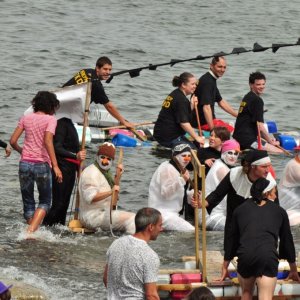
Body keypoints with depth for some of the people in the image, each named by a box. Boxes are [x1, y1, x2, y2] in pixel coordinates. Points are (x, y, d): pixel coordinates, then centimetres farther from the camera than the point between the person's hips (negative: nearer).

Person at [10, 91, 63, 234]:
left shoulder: (26, 118, 8)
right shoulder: (50, 119, -4)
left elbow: (13, 141, 5)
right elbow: (48, 141, -17)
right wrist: (55, 166, -19)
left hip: (25, 163, 3)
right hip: (42, 164, -3)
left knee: (28, 202, 14)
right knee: (45, 202, 10)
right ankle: (31, 231, -11)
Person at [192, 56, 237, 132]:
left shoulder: (212, 80, 14)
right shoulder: (207, 82, -20)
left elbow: (221, 102, 25)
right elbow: (206, 107, -28)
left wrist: (238, 116, 24)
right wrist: (212, 129, -32)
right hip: (202, 122, -11)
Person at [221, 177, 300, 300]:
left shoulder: (240, 210, 22)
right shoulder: (279, 211, 19)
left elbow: (232, 240, 26)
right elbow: (287, 240, 27)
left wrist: (225, 267, 36)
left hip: (245, 255, 2)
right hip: (268, 257, -2)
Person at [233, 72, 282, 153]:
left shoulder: (247, 97, 18)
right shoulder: (257, 100, -11)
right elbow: (260, 126, -14)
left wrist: (268, 138, 17)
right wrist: (270, 141, -1)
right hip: (247, 139, -10)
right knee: (280, 152, -16)